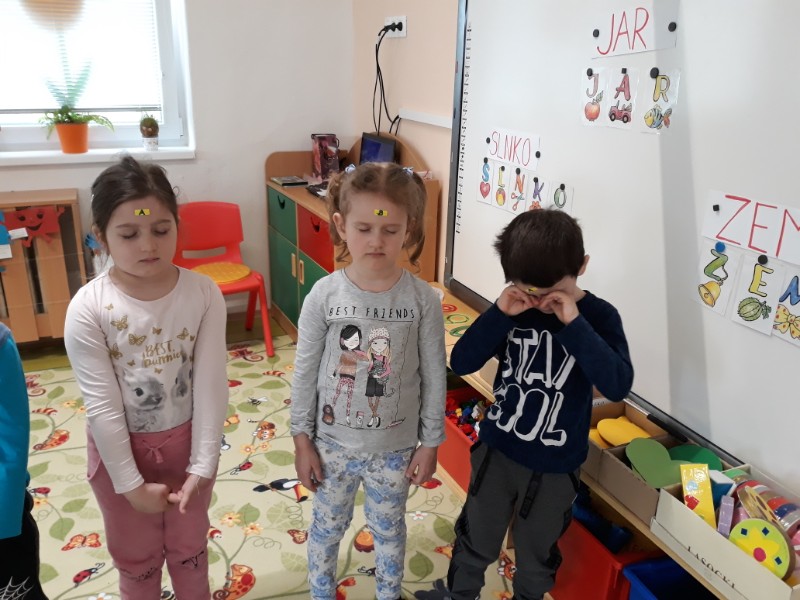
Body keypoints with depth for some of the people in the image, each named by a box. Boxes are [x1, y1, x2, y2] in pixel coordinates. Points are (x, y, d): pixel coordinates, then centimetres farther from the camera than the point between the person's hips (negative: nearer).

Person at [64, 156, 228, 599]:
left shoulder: (204, 294, -17)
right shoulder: (87, 308, -21)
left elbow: (211, 384, -14)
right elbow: (101, 405, -16)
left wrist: (202, 464, -13)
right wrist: (130, 483, -11)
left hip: (186, 441, 1)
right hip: (120, 447, -1)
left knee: (189, 545, 24)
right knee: (137, 556, 22)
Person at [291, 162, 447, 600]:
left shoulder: (422, 299, -14)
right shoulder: (324, 295, -15)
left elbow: (434, 376, -6)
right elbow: (305, 372, -6)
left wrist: (430, 442, -1)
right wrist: (302, 439, -2)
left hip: (396, 446, 0)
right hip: (333, 443, 0)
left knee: (389, 529, 22)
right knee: (327, 528, 22)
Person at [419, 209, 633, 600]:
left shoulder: (599, 316, -14)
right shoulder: (514, 308, -9)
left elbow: (618, 385, -27)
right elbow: (461, 363, -13)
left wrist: (574, 324, -32)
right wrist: (499, 314, -25)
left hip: (555, 466, -2)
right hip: (495, 450, 2)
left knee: (536, 556, 22)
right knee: (475, 541, 23)